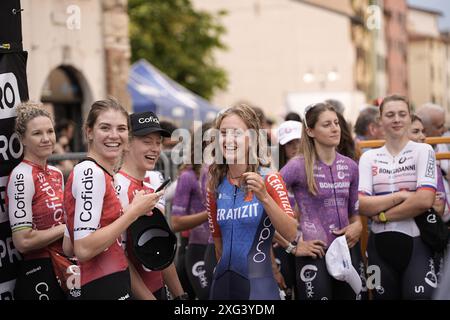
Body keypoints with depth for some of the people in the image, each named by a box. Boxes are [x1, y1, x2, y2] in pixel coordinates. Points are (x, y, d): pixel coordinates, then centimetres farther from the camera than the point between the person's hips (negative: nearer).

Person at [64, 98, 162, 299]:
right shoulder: (90, 172, -13)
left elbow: (68, 247, 15)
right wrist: (134, 211, -15)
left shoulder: (95, 172, 13)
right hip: (106, 288, -10)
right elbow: (83, 249, -22)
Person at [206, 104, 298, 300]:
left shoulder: (269, 180, -8)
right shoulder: (215, 186, 4)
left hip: (258, 286, -4)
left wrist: (264, 197, -27)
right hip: (222, 283, 4)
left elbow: (291, 235, -17)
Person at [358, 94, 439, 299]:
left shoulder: (423, 151, -1)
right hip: (380, 244, 3)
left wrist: (383, 215, -10)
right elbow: (361, 205, -5)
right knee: (384, 296, 11)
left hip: (416, 242, -3)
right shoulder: (369, 157, 6)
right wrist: (400, 196, -13)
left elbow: (424, 201, -14)